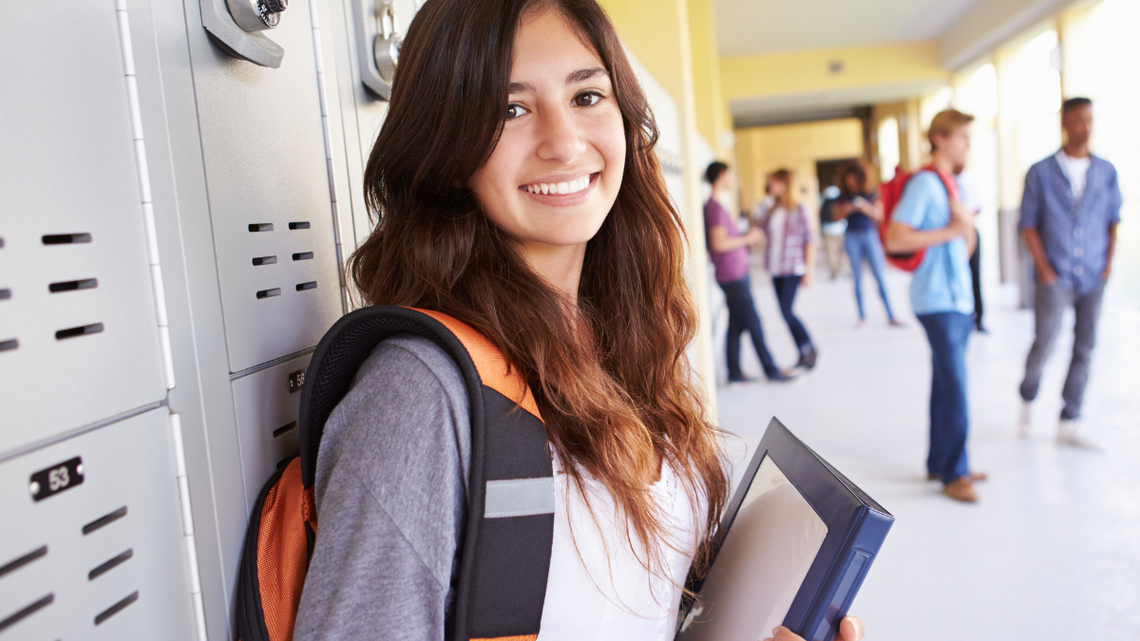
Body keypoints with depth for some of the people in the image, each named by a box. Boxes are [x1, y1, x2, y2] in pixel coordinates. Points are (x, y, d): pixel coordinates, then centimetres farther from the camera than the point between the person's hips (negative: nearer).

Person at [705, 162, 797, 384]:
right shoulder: (715, 206, -15)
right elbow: (718, 243, -24)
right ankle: (771, 370, 3)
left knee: (737, 324, 11)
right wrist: (746, 238, -13)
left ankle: (734, 373, 15)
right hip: (732, 276, -10)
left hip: (738, 273, 10)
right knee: (754, 324, -4)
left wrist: (748, 239, 10)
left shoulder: (720, 205, 17)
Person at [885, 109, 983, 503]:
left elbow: (966, 246, 18)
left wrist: (967, 225, -3)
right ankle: (954, 474, 4)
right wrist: (949, 231, -17)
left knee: (947, 383, 13)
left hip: (959, 298, 9)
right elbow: (894, 239, -21)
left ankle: (939, 462, 22)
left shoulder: (953, 183, 16)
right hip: (938, 301, -9)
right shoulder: (924, 184, -12)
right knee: (954, 385, -7)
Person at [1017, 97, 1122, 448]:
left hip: (1093, 277, 3)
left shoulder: (1106, 172, 7)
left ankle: (1069, 424, 12)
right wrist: (1044, 269, -7)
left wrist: (1109, 260, 2)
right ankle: (1027, 401, 21)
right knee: (1043, 345, -6)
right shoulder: (1041, 173, -2)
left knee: (1084, 349, 4)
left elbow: (1113, 219, 13)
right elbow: (1028, 223, -2)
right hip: (1055, 277, -3)